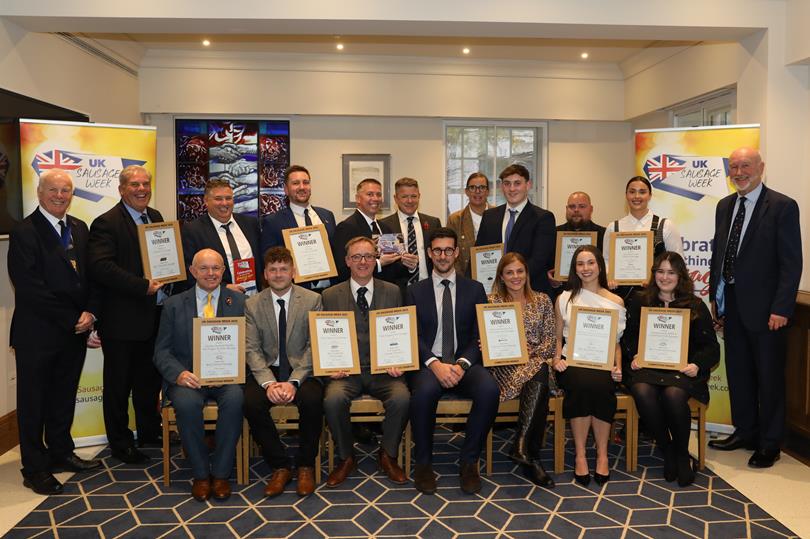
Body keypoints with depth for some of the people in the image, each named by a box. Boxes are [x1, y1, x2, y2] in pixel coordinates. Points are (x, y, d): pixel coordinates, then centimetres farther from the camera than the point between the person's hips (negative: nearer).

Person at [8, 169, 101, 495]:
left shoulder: (79, 228, 9)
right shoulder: (24, 232, -11)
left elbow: (91, 275, 9)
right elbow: (30, 289, -17)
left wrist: (90, 312, -6)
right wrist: (72, 320, -15)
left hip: (74, 332, 6)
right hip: (38, 333, -6)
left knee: (65, 395, 17)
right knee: (34, 401, 7)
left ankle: (60, 452, 32)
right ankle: (35, 468, 20)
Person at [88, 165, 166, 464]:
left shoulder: (156, 217, 12)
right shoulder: (106, 223, -11)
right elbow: (100, 267, -23)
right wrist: (143, 286, -25)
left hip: (155, 316, 7)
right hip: (122, 320, -7)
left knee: (150, 380, 20)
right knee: (119, 384, 8)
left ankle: (150, 431, 36)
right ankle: (120, 444, 22)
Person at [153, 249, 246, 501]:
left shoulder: (238, 301, 8)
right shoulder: (174, 305, 10)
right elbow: (162, 351, 6)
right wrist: (179, 374, -15)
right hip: (188, 376, 1)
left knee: (235, 398, -32)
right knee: (187, 402, -32)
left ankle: (221, 473, -15)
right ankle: (200, 474, -10)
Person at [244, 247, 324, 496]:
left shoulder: (312, 300, 0)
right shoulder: (252, 305, 5)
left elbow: (313, 347, -6)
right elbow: (252, 350, -2)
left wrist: (294, 381, -19)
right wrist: (268, 383, -19)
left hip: (302, 369, -1)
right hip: (267, 370, 2)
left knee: (312, 399, -32)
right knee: (250, 402, -28)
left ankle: (305, 466, -7)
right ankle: (279, 467, -8)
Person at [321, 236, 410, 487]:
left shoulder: (392, 292, 10)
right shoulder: (331, 295, 8)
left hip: (383, 370, 1)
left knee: (402, 398, -29)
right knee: (333, 399, -30)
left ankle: (388, 455, -1)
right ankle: (346, 457, -2)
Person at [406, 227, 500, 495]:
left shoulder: (474, 289, 12)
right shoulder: (415, 291, 11)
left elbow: (480, 335, 5)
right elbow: (413, 337, 1)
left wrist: (462, 364, -14)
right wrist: (434, 365, -17)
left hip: (464, 364, 1)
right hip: (428, 364, -1)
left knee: (489, 389, -31)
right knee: (424, 390, -35)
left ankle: (468, 461, -11)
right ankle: (423, 463, -12)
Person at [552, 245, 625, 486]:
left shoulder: (615, 301, 14)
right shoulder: (564, 299, 13)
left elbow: (616, 342, 15)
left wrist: (618, 367, -1)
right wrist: (557, 358, -3)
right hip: (572, 362, 0)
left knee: (601, 386, -34)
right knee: (581, 384, -35)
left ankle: (602, 454, -15)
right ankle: (580, 455, -20)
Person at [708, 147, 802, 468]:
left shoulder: (783, 207, -9)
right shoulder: (725, 206, 10)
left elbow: (792, 263, -12)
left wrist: (781, 309, -17)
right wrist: (715, 297, 11)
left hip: (765, 308, -6)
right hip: (732, 306, 6)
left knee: (769, 376, 6)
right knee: (737, 371, 14)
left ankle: (770, 444, 20)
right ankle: (744, 432, 30)